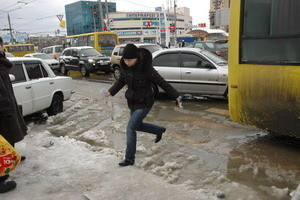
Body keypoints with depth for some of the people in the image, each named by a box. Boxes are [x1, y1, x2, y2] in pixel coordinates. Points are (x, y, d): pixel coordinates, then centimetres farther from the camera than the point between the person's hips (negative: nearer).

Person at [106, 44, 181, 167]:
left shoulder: (146, 68, -24)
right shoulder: (125, 66, -6)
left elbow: (162, 82, -17)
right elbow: (121, 81, 12)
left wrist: (175, 96, -12)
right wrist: (111, 92, 0)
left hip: (144, 103, -7)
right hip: (132, 102, 7)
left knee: (130, 128, -8)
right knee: (138, 125, 21)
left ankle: (129, 159, 7)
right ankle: (159, 130, 47)